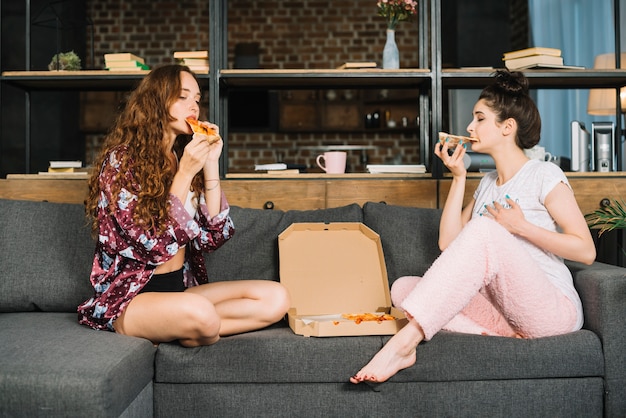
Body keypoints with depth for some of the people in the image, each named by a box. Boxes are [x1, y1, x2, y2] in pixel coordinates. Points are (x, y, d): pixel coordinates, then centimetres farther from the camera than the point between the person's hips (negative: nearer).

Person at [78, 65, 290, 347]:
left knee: (276, 298, -12)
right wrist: (184, 174, -19)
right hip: (129, 295, -7)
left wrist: (210, 165, -7)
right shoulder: (121, 160, -11)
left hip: (182, 287, 7)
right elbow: (155, 246, -19)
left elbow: (213, 237, -2)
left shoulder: (185, 157, 8)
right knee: (199, 313, -39)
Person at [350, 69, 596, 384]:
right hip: (500, 309, 6)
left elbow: (586, 251, -6)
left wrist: (521, 227, -14)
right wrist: (458, 177, 5)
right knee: (403, 287, -12)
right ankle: (501, 334, -28)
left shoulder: (544, 175, 0)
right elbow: (448, 242, 7)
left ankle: (404, 341, -40)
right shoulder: (487, 183, 19)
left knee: (483, 229, -32)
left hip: (551, 309, -6)